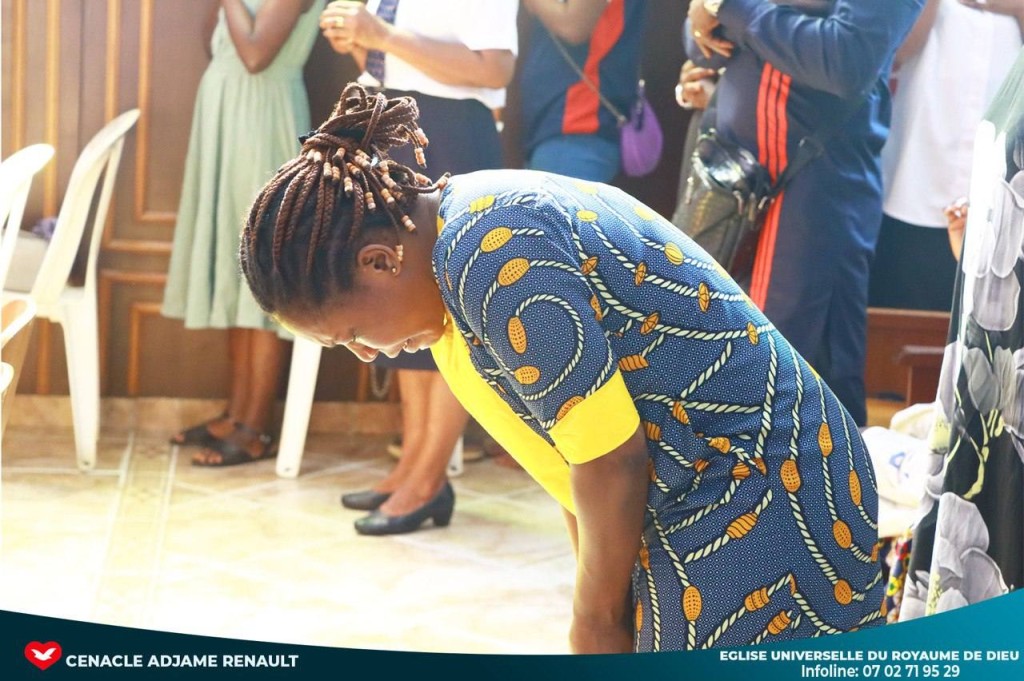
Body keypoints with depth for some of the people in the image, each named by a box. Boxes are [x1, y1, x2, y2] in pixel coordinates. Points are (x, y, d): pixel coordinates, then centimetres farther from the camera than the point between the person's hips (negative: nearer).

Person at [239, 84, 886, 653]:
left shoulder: (491, 257, -22)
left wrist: (598, 616, -4)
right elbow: (569, 445, 11)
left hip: (755, 508, -9)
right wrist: (596, 600, 12)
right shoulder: (481, 214, 7)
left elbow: (610, 461, -19)